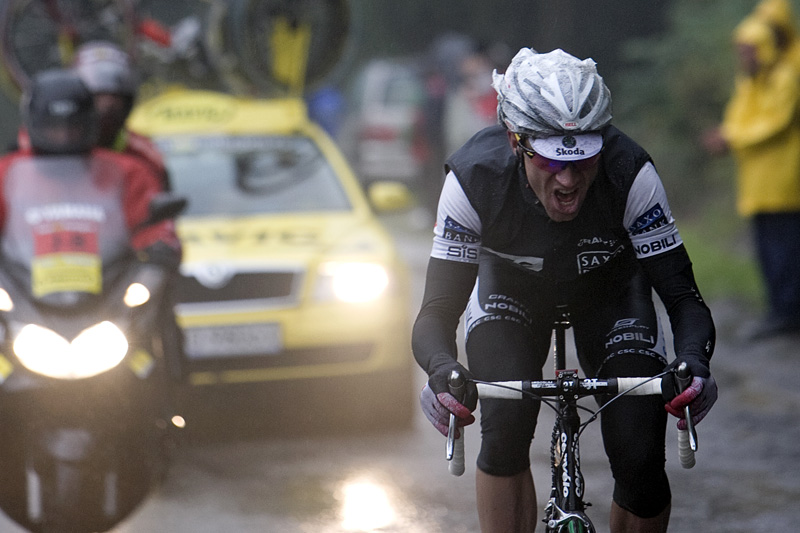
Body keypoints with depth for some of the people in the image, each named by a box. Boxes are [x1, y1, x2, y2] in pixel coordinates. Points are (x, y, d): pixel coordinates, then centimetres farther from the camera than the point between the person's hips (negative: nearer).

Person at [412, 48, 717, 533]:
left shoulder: (631, 174, -35)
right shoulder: (474, 177, -35)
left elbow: (682, 294, -31)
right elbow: (438, 311, -32)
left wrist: (693, 364, -53)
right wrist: (443, 372, -55)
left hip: (608, 288, 0)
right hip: (509, 288, 0)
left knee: (640, 462, -15)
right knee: (505, 428, -27)